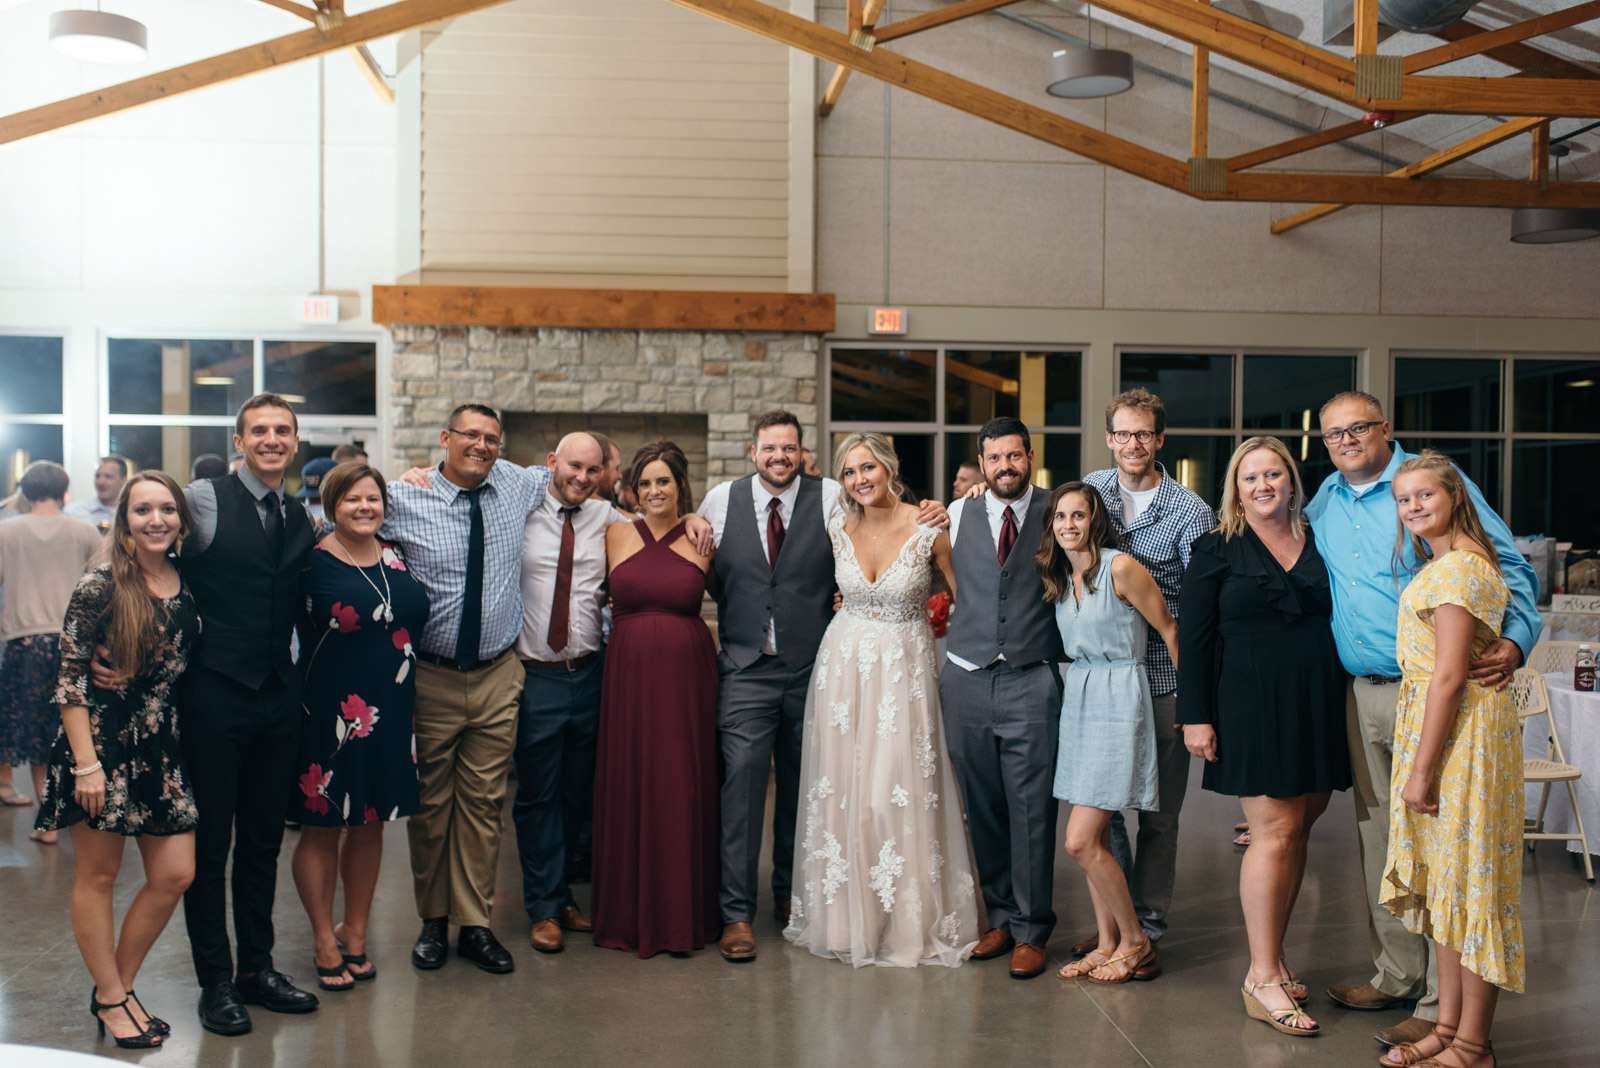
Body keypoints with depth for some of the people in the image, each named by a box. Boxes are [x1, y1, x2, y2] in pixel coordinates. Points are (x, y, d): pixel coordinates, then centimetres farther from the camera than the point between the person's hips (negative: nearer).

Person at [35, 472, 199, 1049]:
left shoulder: (186, 584, 5)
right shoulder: (99, 586, -11)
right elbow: (70, 678, -12)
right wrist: (86, 763, -15)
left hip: (159, 747, 6)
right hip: (101, 742, -6)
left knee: (175, 874, 5)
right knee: (98, 875, 7)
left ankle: (118, 985, 24)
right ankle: (110, 997, 24)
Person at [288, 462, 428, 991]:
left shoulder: (397, 559, 7)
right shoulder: (314, 562, -8)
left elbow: (416, 619, 19)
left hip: (390, 710, 5)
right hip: (331, 710, -5)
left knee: (371, 824, 14)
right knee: (322, 827, 6)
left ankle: (355, 931, 29)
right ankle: (323, 938, 22)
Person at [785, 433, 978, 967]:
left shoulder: (928, 530, -10)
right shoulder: (836, 528, 1)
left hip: (904, 669, -3)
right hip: (843, 664, 3)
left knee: (898, 794, -2)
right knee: (841, 789, 7)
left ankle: (909, 923, 16)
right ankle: (845, 916, 23)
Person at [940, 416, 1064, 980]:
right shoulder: (957, 515, 9)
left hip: (1032, 681, -2)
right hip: (967, 679, 2)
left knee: (1032, 809, 0)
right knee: (981, 806, 8)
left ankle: (1030, 929, 13)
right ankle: (1000, 916, 23)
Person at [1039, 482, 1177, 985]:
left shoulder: (1120, 568, -13)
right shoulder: (1058, 576, 9)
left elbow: (1170, 629, -6)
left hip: (1117, 700, -7)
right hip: (1076, 697, 7)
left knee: (1081, 841, -8)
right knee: (1095, 838, 10)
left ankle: (1136, 942, 11)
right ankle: (1108, 943, 23)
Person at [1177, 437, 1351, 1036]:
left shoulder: (1320, 543, 12)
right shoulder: (1218, 551, 1)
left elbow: (1340, 620, 15)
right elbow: (1194, 638, -2)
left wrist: (1340, 705, 7)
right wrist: (1196, 716, -9)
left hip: (1317, 708, 4)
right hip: (1250, 708, -4)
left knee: (1298, 830, 7)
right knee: (1275, 831, -6)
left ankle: (1271, 958, 20)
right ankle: (1263, 978, 2)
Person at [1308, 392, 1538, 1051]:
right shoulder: (1325, 502, 14)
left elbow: (1511, 569, -5)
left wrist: (1513, 643, -21)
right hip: (1363, 695, 6)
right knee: (1379, 838, 13)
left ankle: (1443, 1003, 4)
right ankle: (1397, 976, 27)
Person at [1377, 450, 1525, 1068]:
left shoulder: (1457, 567, -16)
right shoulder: (1452, 564, 16)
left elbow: (1449, 675, -21)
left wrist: (1420, 768, -20)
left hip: (1460, 727, -10)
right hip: (1436, 719, 10)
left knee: (1466, 881, -2)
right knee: (1447, 879, 13)